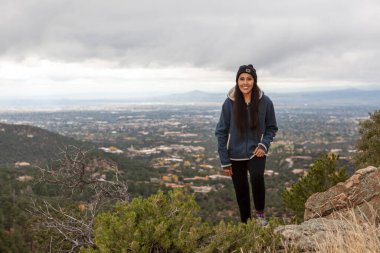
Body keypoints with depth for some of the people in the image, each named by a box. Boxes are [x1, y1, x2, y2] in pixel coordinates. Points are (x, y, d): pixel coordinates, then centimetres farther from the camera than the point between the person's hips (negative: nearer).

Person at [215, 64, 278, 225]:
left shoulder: (265, 102, -10)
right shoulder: (230, 103, -11)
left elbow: (272, 127, 5)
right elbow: (221, 132, -4)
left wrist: (264, 144, -14)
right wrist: (224, 162, -5)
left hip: (256, 152, -1)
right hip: (236, 155, 1)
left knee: (257, 177, -28)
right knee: (241, 190, 8)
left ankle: (260, 213, -6)